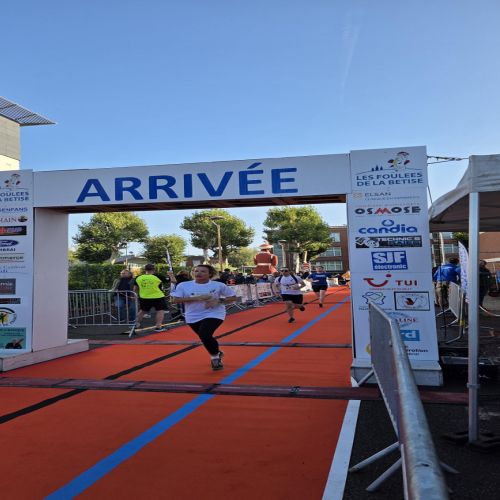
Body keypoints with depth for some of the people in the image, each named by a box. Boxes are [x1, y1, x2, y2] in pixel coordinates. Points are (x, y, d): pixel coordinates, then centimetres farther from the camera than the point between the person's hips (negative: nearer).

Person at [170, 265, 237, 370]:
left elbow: (233, 297, 0)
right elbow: (175, 300, -13)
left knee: (205, 335, -25)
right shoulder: (183, 285, -5)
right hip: (193, 317, 4)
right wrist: (196, 298, -19)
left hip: (214, 315, -4)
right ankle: (217, 353, 47)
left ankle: (215, 356, 2)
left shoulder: (218, 285, -6)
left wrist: (219, 301, -18)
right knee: (205, 337, 15)